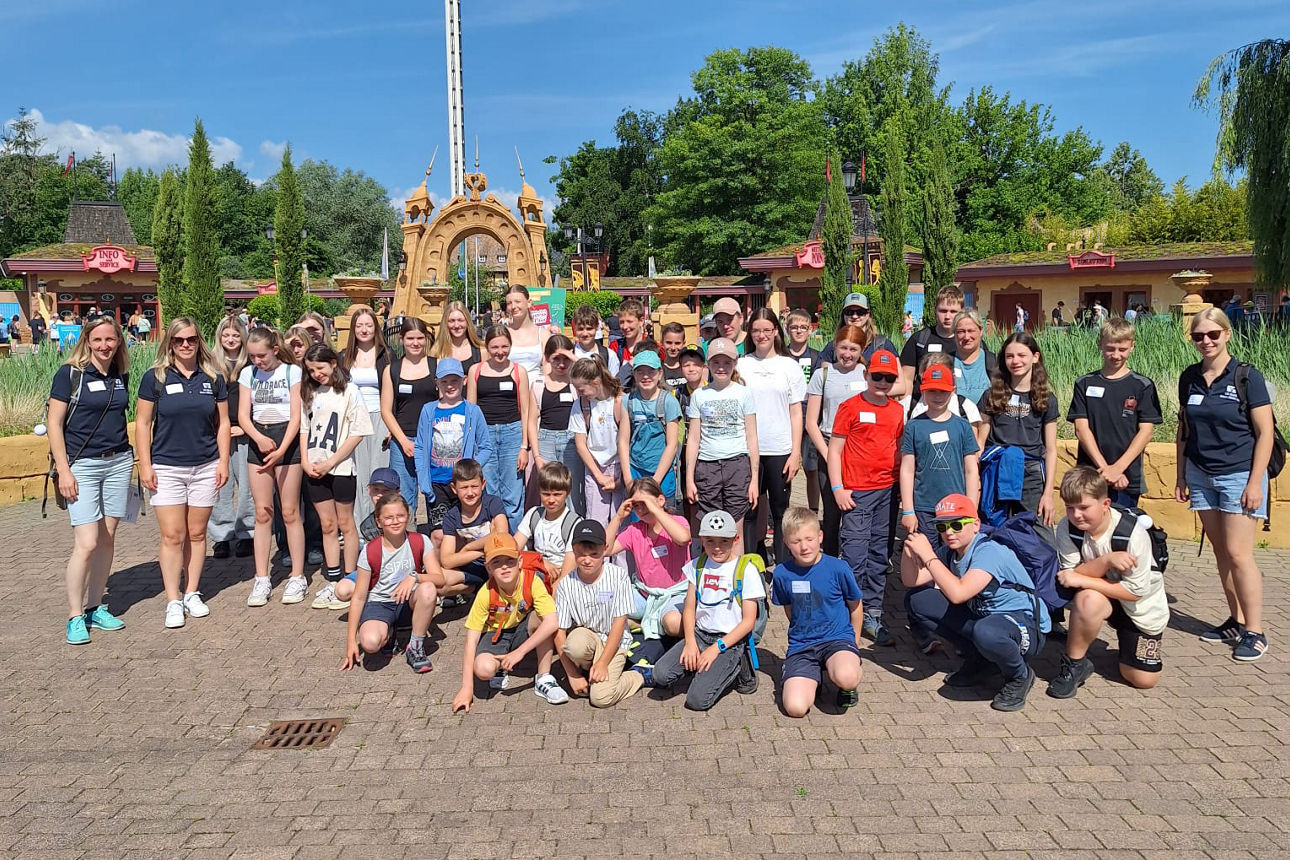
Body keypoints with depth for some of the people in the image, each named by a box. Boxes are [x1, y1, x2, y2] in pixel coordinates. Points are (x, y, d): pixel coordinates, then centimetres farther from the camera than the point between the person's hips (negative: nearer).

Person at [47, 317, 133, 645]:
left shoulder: (121, 376, 9)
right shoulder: (69, 373, -6)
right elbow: (54, 422, -8)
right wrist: (63, 470, -13)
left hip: (118, 463, 5)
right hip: (82, 465, -5)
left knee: (107, 540, 7)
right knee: (86, 543, -9)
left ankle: (95, 608, 19)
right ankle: (75, 617, 3)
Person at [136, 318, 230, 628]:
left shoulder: (213, 378, 5)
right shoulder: (155, 378, -1)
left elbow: (223, 423, 8)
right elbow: (143, 423, 0)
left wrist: (223, 460, 1)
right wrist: (145, 464, -5)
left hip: (205, 468, 2)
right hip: (166, 468, -2)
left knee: (197, 533, 8)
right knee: (172, 536, -3)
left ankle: (192, 593, 20)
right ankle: (173, 601, 5)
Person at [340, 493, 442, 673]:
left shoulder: (420, 542, -8)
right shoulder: (370, 552, -11)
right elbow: (359, 597, -6)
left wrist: (414, 577, -35)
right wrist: (351, 640, -8)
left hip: (409, 603, 1)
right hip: (379, 603, -1)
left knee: (428, 589, -34)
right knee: (370, 642, -33)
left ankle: (416, 647, -13)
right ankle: (387, 633, 7)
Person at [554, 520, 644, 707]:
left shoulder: (618, 576, -12)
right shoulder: (566, 584, -9)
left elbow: (619, 622, -11)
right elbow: (559, 631, -7)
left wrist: (603, 662, -17)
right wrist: (572, 675, -11)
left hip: (613, 642, -2)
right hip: (585, 637, 2)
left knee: (601, 697, -22)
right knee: (576, 644, -35)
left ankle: (637, 677, 9)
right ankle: (585, 672, -1)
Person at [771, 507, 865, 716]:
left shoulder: (838, 568, -9)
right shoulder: (782, 573, -4)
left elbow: (856, 605, 8)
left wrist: (855, 642, 16)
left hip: (838, 639, -2)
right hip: (801, 646, 2)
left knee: (846, 678, -37)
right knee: (795, 708, -20)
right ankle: (813, 677, 14)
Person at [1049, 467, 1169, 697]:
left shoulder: (1133, 534, -29)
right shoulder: (1067, 529, -20)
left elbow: (1134, 591, -27)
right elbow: (1071, 575, -22)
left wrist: (1082, 579, -33)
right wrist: (1105, 561, -39)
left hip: (1141, 604, -1)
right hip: (1101, 595, 1)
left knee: (1143, 679, -3)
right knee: (1088, 599, -37)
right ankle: (1074, 664, -15)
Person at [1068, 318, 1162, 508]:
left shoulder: (1142, 386, 5)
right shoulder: (1085, 384, 7)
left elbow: (1146, 430, -1)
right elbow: (1081, 428, 0)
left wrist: (1118, 467, -12)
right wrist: (1104, 468, -11)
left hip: (1127, 478, -1)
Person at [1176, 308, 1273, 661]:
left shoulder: (1247, 377, -9)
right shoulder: (1189, 378, 5)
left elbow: (1265, 433, -9)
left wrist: (1255, 482, -13)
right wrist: (1181, 476, 11)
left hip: (1238, 474, -5)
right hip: (1201, 475, 5)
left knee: (1238, 553, -7)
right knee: (1221, 552, 9)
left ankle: (1255, 631, 3)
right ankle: (1236, 621, 19)